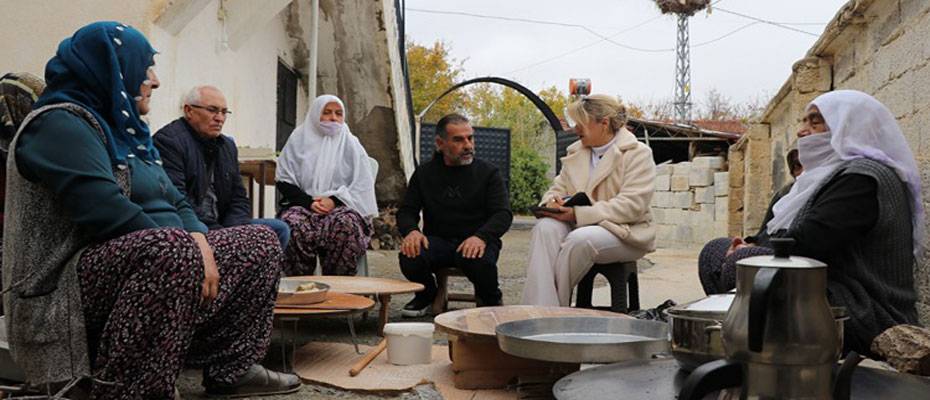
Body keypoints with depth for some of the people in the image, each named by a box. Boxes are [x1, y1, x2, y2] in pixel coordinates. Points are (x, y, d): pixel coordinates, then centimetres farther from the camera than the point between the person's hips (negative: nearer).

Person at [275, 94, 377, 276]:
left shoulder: (350, 144, 12)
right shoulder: (299, 140, 12)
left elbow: (362, 185, 5)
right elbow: (284, 181, 7)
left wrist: (334, 200, -12)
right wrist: (309, 202, -10)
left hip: (341, 206, 0)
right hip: (302, 204, 1)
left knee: (347, 223, -35)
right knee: (293, 224, -33)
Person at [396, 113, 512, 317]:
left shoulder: (488, 173, 4)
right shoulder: (424, 174, 11)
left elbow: (503, 214, -4)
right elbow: (406, 211, 9)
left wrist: (481, 237, -26)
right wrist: (411, 230, -17)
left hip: (475, 241, -1)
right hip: (437, 240, 2)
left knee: (480, 262, -36)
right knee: (410, 256, -30)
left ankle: (489, 299, 1)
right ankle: (426, 295, 6)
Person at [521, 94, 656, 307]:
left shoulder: (638, 154, -4)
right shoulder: (575, 152, 16)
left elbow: (631, 206, -16)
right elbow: (557, 188, 17)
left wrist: (578, 214, -24)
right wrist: (553, 201, -11)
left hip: (623, 232, -5)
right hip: (576, 225, 5)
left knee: (580, 239, -36)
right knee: (545, 228, -28)